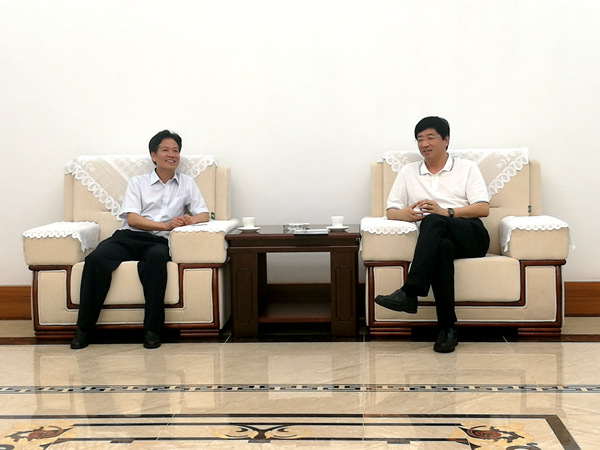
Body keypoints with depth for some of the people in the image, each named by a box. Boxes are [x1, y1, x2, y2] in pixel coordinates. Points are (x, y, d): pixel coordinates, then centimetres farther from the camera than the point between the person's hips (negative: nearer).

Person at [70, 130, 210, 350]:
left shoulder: (187, 183, 21)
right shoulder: (137, 182, 17)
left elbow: (204, 214, 11)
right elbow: (132, 218, 3)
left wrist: (190, 220, -14)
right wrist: (165, 225, -12)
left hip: (158, 242, -1)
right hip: (129, 236, 1)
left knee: (156, 258, -39)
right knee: (96, 259, -31)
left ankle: (152, 330, -35)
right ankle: (84, 328, -23)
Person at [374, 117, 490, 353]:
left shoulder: (467, 168, 16)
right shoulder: (408, 172, 23)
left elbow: (483, 209, 4)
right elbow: (391, 211, 15)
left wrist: (446, 212, -12)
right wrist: (407, 214, -10)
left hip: (471, 236, -1)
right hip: (437, 241, 1)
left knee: (433, 222, -35)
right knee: (442, 247, -38)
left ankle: (410, 293, -44)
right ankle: (447, 327, -41)